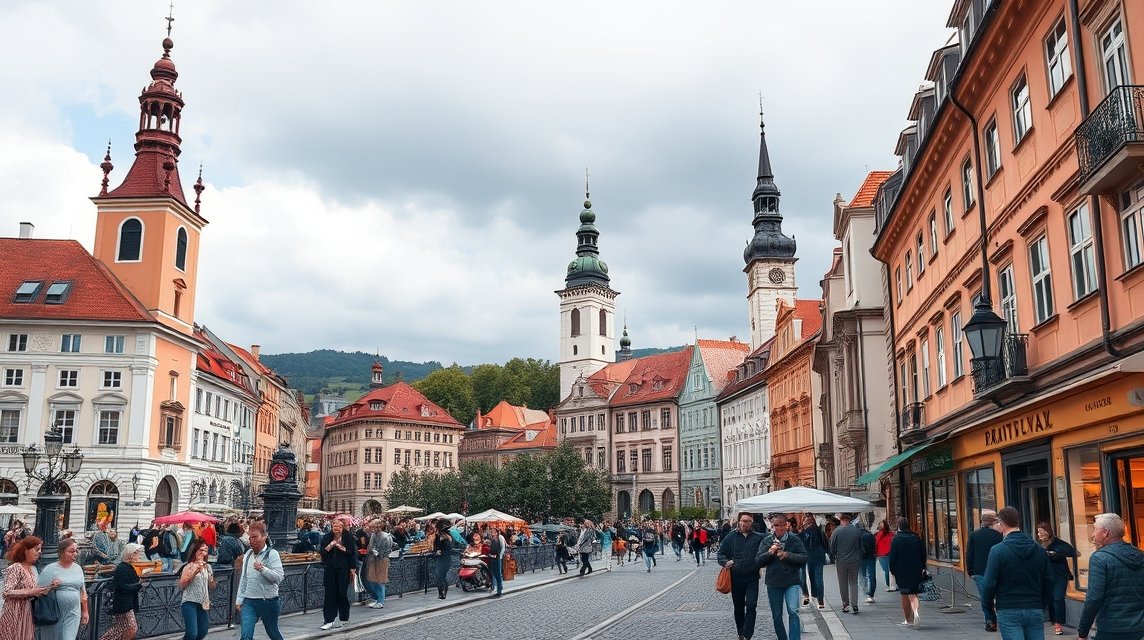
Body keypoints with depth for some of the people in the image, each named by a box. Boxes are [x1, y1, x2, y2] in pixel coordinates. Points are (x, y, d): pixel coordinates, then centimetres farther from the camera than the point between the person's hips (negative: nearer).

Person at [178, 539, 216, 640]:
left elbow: (212, 586, 16)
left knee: (203, 632, 10)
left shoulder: (208, 567, 10)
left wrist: (211, 580, -5)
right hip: (190, 602, -6)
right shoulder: (189, 567, -6)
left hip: (203, 603, 6)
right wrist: (194, 573, -19)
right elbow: (181, 585, -13)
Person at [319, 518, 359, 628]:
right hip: (330, 569, 2)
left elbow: (353, 553, 1)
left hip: (343, 569, -2)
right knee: (330, 593, -1)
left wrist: (344, 549, -14)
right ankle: (328, 620, 1)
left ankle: (344, 619, 17)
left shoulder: (348, 537, 0)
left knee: (342, 593, 3)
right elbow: (321, 552, 2)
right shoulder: (326, 537, 7)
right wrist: (329, 546, -12)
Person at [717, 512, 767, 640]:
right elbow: (720, 554, 7)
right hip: (735, 578, 2)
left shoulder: (759, 537, 1)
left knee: (751, 606, -11)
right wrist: (725, 562, -12)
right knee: (738, 608, 13)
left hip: (752, 578, -2)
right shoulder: (731, 537, 3)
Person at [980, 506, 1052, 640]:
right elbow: (1048, 582, 10)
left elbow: (989, 582, -11)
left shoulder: (998, 550, -10)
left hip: (1008, 611, -4)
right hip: (1035, 610, 4)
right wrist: (1044, 604, 21)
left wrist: (987, 603, 5)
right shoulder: (1039, 550, 6)